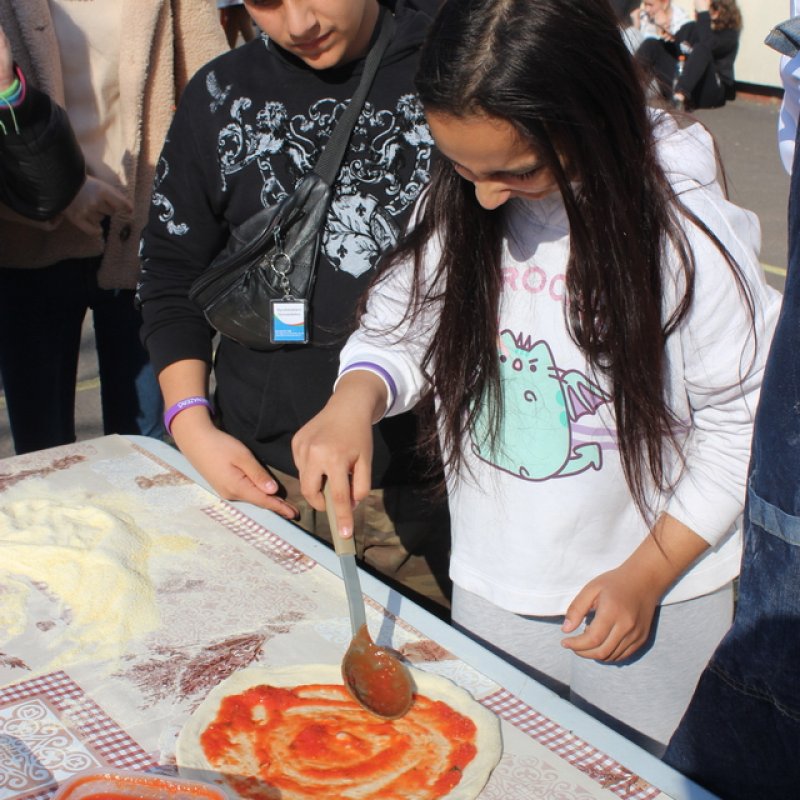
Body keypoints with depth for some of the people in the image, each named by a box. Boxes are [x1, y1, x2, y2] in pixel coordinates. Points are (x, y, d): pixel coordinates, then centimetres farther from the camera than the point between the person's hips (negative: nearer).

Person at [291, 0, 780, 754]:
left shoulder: (686, 232, -21)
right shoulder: (454, 207, -10)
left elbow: (742, 425, -13)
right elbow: (400, 329, 0)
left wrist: (649, 574, -12)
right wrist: (356, 399, -23)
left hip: (652, 605, -3)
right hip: (489, 589, 4)